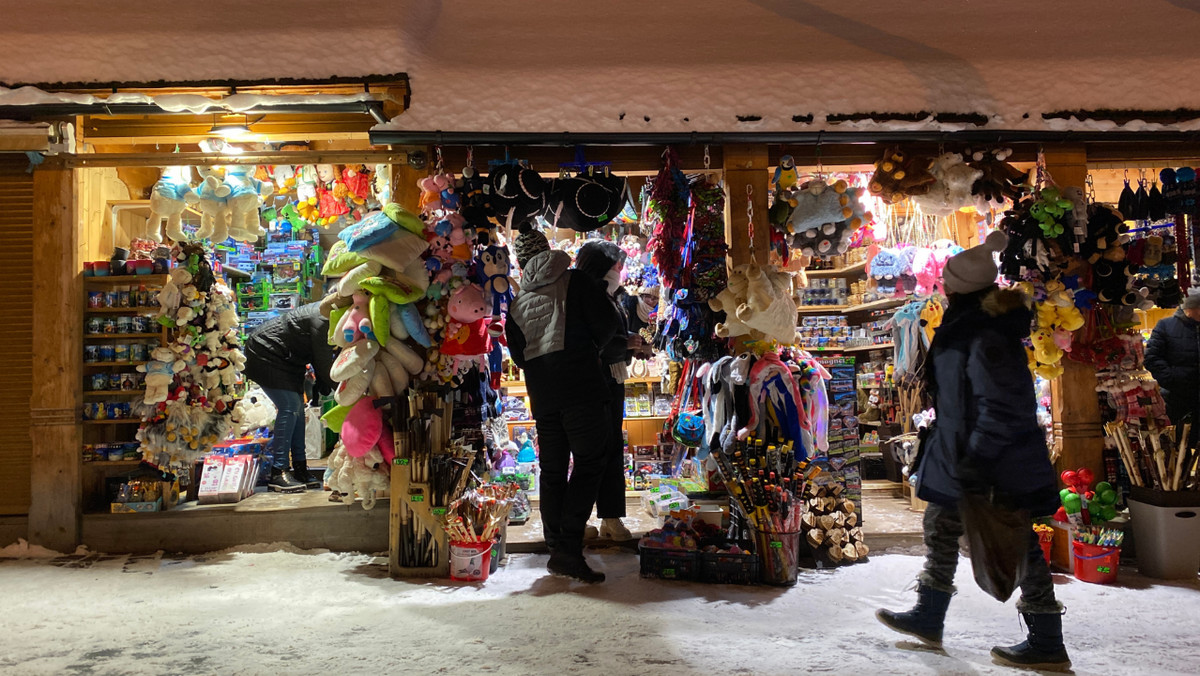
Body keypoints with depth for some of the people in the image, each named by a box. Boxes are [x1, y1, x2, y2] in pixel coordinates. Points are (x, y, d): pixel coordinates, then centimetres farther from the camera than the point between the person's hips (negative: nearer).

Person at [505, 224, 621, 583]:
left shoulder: (516, 305, 14)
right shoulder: (575, 283, 1)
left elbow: (518, 356, 14)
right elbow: (607, 324, -5)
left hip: (542, 398, 5)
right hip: (583, 389, -5)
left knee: (552, 469, 13)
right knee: (590, 462, -2)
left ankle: (556, 547, 15)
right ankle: (569, 548, -12)